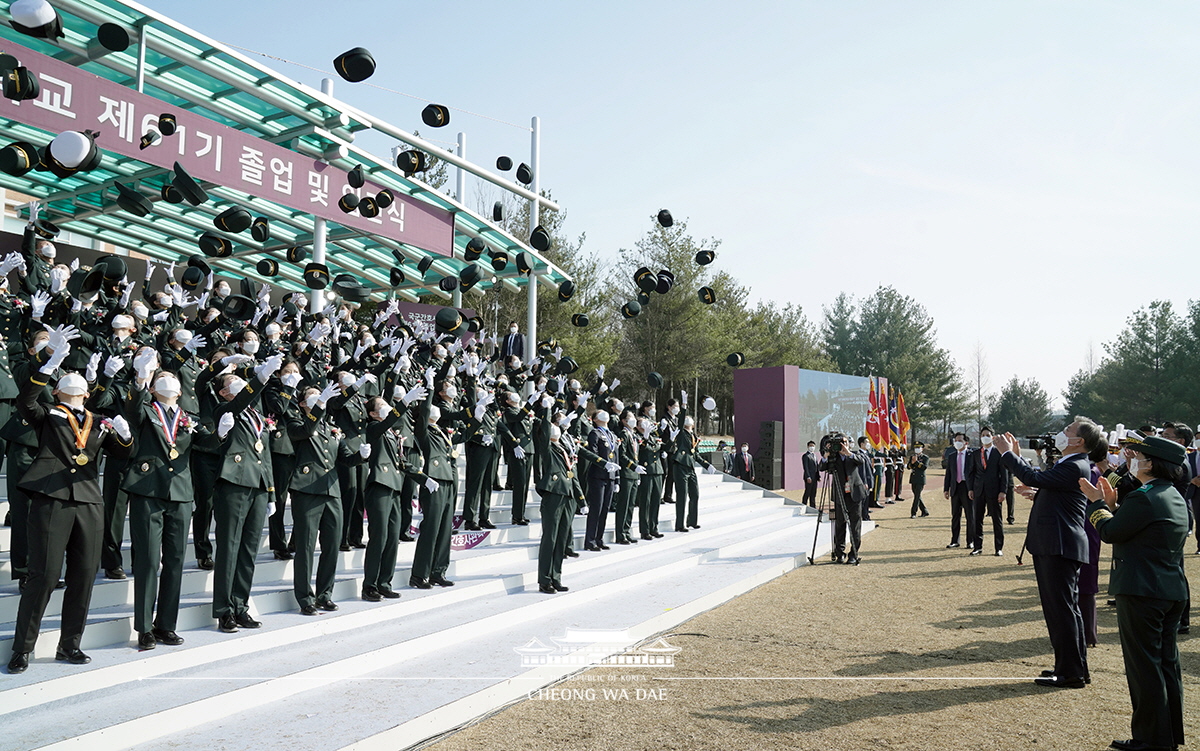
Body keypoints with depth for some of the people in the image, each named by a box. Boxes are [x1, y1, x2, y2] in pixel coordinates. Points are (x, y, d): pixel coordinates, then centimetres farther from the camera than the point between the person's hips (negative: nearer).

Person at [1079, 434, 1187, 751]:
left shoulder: (1144, 497, -18)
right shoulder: (1176, 498, 13)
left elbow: (1109, 532, -11)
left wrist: (1098, 502, 2)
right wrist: (1111, 503, 12)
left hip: (1142, 591, -10)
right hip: (1173, 591, 10)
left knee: (1144, 665, -1)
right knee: (1167, 662, 15)